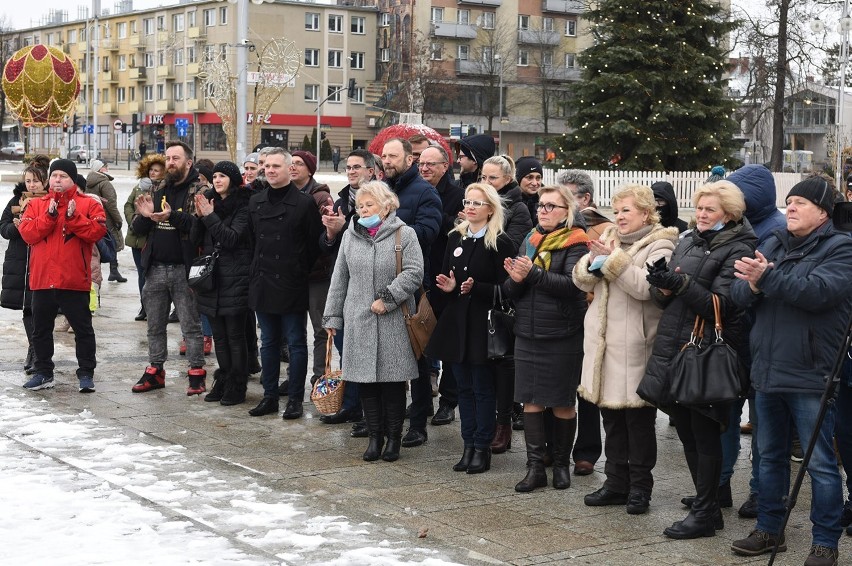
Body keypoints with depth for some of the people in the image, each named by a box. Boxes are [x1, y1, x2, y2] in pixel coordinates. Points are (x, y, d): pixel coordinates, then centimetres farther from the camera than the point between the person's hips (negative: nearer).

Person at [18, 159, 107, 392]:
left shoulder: (89, 204, 1)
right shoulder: (36, 205, 9)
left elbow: (98, 231, -13)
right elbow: (27, 233, -5)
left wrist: (73, 218, -20)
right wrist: (50, 216, -14)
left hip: (74, 280, -3)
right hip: (42, 279, 3)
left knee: (83, 328, 3)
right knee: (41, 329, 12)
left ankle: (86, 373, 12)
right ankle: (43, 373, 24)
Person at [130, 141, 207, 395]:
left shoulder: (199, 191, -6)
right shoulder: (158, 191, 14)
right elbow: (138, 229, 12)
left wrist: (173, 216, -33)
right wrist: (144, 216, -10)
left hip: (183, 268, -6)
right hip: (156, 267, 6)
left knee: (191, 325, 0)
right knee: (155, 325, 13)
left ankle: (197, 373, 7)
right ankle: (155, 372, 23)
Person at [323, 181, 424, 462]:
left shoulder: (404, 235, -2)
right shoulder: (350, 236, 10)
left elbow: (414, 273, -10)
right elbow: (339, 278, 13)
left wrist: (387, 298, -16)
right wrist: (332, 317, 12)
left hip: (393, 322, -3)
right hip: (359, 321, 3)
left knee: (393, 381, 2)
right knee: (366, 381, 5)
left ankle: (394, 437, 15)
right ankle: (375, 436, 16)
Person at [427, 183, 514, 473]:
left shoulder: (500, 243, -9)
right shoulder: (456, 238, 10)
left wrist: (475, 288, -22)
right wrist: (448, 286, -6)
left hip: (483, 323, -6)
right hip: (456, 321, 6)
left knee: (483, 388, 1)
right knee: (463, 387, 10)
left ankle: (482, 448, 8)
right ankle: (469, 446, 17)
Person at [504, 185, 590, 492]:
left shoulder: (575, 244, -6)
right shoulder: (530, 241, 11)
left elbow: (571, 284, -21)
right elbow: (511, 292, 10)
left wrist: (533, 273, -28)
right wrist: (515, 279, -12)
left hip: (563, 336, -5)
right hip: (527, 334, 5)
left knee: (563, 403, 6)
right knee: (531, 401, 3)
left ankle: (561, 464, 20)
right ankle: (535, 467, 9)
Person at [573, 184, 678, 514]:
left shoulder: (660, 246, -8)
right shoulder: (608, 239, 14)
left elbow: (646, 287, -23)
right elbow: (583, 282, 10)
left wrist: (613, 259, -21)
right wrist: (593, 261, -9)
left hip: (635, 345, -7)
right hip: (604, 343, 7)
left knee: (639, 419, 2)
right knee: (611, 416, 13)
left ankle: (640, 487, 12)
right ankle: (616, 483, 23)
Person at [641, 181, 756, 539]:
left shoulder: (737, 251, -6)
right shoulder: (687, 242, 14)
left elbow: (723, 305, -16)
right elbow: (662, 298, 14)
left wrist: (683, 284, -26)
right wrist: (663, 286, -8)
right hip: (674, 347, 7)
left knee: (704, 435, -2)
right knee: (687, 433, 13)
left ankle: (705, 513, 6)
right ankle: (708, 505, 24)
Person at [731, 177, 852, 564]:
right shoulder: (772, 245, 13)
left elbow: (819, 291, -23)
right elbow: (738, 294, 5)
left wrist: (767, 277, -24)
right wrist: (753, 285, -17)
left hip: (809, 377, -6)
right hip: (767, 372, 7)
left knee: (820, 464, 0)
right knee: (770, 457, 16)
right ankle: (769, 530, 28)